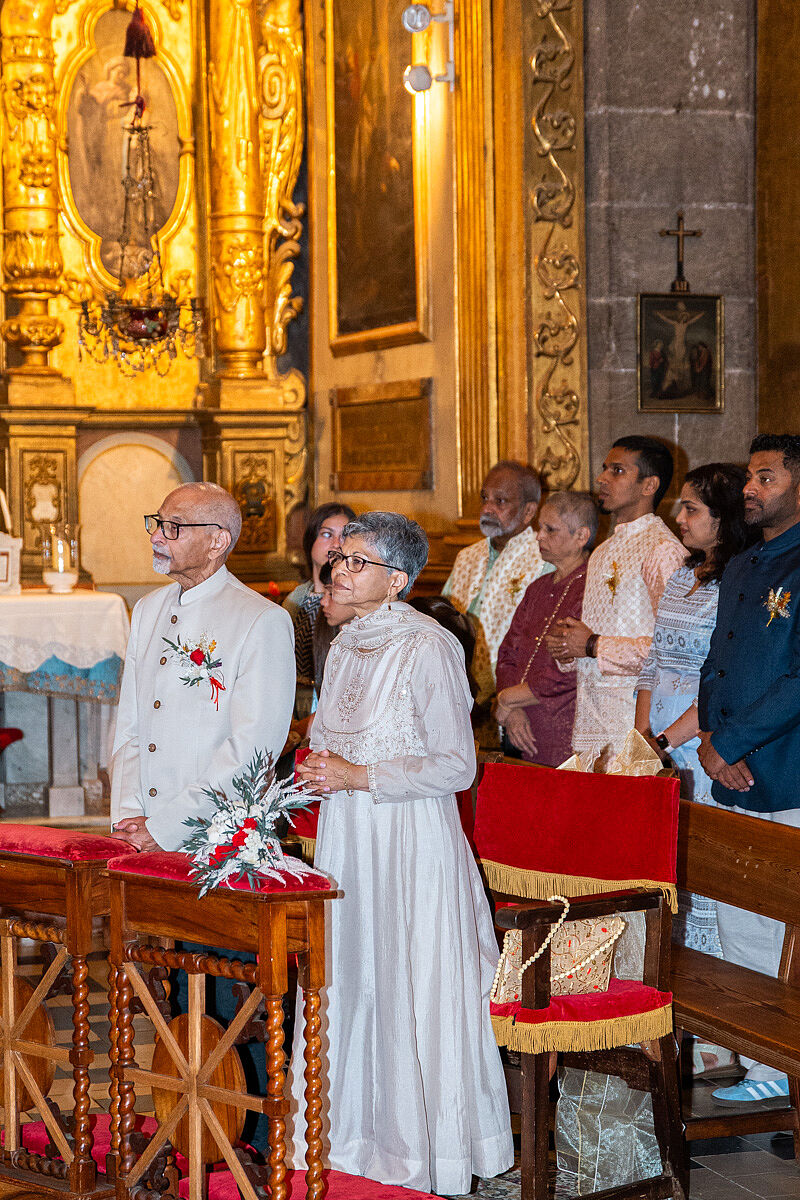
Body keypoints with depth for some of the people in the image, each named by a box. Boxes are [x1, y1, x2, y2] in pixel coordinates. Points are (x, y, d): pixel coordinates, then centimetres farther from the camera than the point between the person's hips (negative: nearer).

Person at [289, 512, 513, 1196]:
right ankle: (357, 1137, 21)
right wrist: (316, 768, 4)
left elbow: (456, 767, -14)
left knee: (411, 992, -1)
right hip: (346, 838, 7)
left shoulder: (428, 647, -13)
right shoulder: (347, 644, 11)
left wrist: (357, 776, -16)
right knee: (348, 984, 9)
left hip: (411, 840, -7)